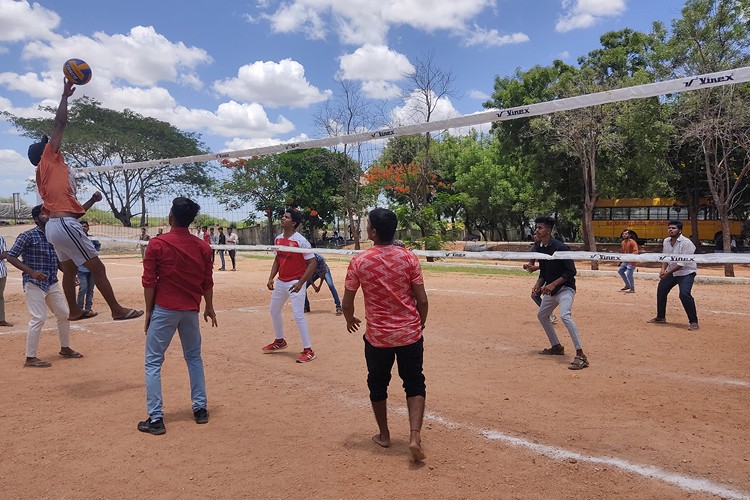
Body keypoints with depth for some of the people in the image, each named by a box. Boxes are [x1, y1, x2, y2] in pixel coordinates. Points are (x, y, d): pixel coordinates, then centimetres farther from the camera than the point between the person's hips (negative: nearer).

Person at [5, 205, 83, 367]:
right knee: (38, 318, -11)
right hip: (34, 283, -7)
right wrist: (31, 272, -23)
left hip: (52, 283, 7)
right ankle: (30, 358, -1)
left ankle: (65, 348, 29)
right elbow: (11, 257, -13)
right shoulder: (27, 236, -10)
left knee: (64, 314, 13)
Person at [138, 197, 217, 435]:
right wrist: (209, 307, 18)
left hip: (164, 309, -4)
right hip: (191, 310, 4)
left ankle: (155, 418, 5)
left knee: (153, 362, 6)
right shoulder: (202, 247, -1)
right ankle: (200, 409, 23)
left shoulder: (157, 244, -10)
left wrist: (149, 311, 2)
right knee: (194, 358, 19)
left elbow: (149, 282, -8)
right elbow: (207, 283, 5)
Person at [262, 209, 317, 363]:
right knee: (274, 311, 19)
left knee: (298, 315, -13)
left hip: (295, 283, -8)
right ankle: (279, 341, 39)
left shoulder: (301, 241, -17)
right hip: (280, 282, 8)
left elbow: (312, 262, -17)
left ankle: (308, 350, -3)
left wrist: (300, 283, -22)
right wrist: (271, 278, 7)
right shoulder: (278, 239, 5)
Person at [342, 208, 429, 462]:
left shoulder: (359, 261, -11)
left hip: (377, 336, 0)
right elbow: (422, 300, -5)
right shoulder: (409, 258, -8)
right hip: (410, 334, 0)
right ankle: (415, 436, -1)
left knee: (378, 384, 21)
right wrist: (420, 324, 13)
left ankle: (384, 435, 34)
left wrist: (350, 319, 18)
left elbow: (347, 302, -4)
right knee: (414, 384, 14)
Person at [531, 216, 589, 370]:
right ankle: (556, 347, 37)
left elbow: (571, 271, -21)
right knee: (541, 315, 21)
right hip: (550, 290, 10)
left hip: (565, 288, -10)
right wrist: (537, 286, -1)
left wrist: (553, 284, -26)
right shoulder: (538, 248, 4)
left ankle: (581, 356, -27)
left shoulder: (560, 247, -21)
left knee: (565, 315, -30)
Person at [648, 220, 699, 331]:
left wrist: (668, 273, -27)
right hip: (671, 272, 8)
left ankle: (693, 322, -14)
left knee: (684, 294, -25)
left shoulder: (686, 243, -21)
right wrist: (663, 269, -8)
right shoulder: (666, 241, 2)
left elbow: (683, 263, -26)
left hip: (686, 272, -8)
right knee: (660, 291, 11)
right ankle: (660, 317, 30)